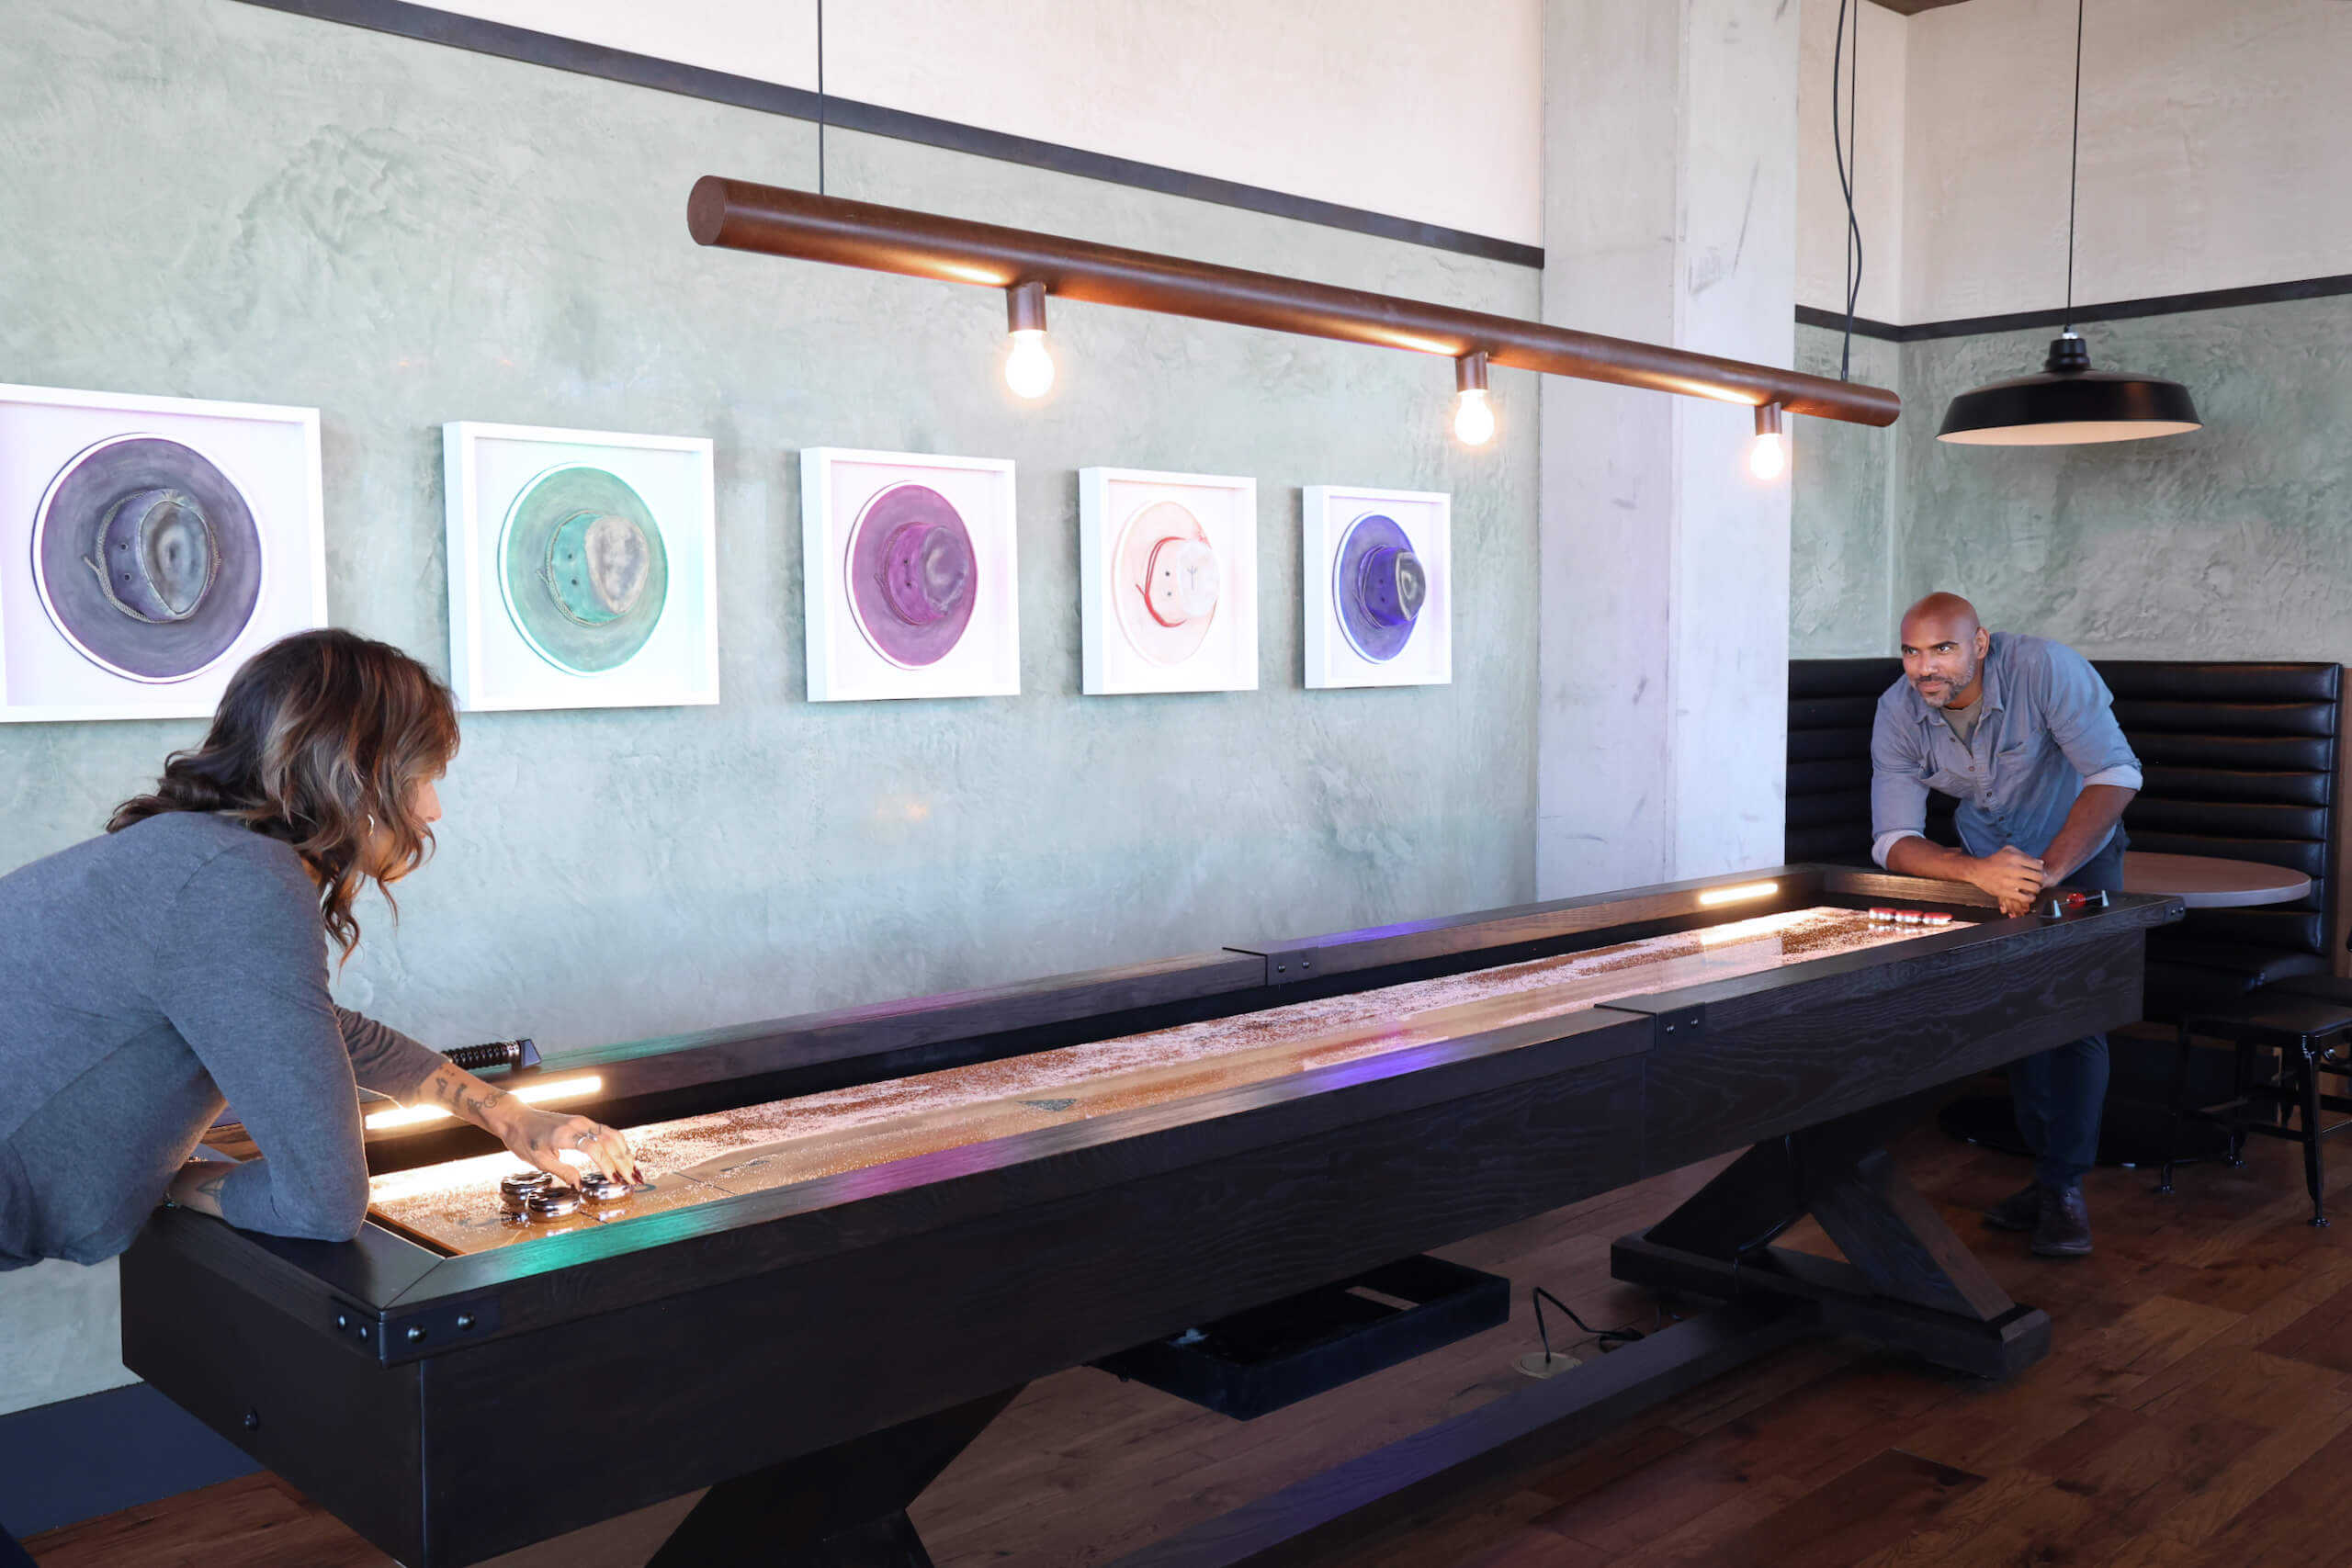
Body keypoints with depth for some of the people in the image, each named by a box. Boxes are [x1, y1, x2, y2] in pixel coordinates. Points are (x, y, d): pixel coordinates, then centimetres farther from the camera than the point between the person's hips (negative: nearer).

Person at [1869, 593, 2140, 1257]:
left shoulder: (2045, 668, -32)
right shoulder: (1897, 713, -22)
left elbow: (2115, 776, -33)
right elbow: (1893, 842, -25)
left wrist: (2047, 870, -42)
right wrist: (1980, 872, -43)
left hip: (2079, 849, -3)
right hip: (1985, 851, 3)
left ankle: (2064, 1185, -3)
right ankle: (2049, 1170, 14)